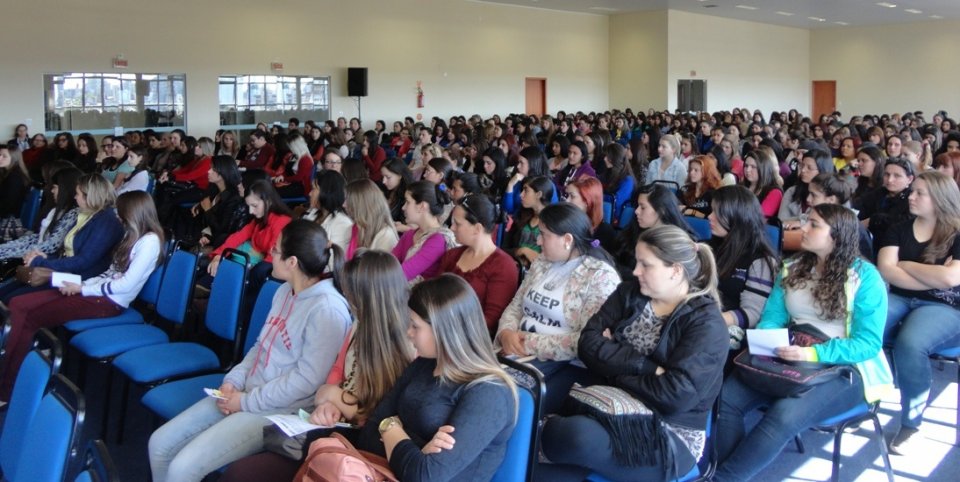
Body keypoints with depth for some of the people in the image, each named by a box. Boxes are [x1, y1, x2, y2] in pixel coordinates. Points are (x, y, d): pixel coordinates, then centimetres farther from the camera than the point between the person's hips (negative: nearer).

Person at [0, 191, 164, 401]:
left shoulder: (150, 241, -13)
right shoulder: (133, 235, 17)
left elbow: (127, 284, -18)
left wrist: (82, 289, -11)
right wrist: (81, 284, -1)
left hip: (110, 302, -10)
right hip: (97, 291, 10)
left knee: (29, 319, -17)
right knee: (19, 305, -2)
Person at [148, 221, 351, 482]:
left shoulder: (327, 310, -21)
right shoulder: (286, 291, 9)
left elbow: (307, 380, -22)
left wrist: (247, 402, -15)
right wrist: (233, 380, 0)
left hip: (279, 411, -9)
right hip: (246, 393, 9)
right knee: (160, 444, 5)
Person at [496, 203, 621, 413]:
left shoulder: (600, 277, -11)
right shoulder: (541, 263, 14)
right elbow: (515, 306, 14)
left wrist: (532, 344, -18)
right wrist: (507, 333, -9)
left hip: (566, 366, -6)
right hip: (520, 353, 7)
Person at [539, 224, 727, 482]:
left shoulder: (706, 323, -11)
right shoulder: (629, 292, 6)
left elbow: (675, 395, -22)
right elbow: (588, 344, -5)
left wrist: (614, 360, -10)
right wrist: (646, 366, -17)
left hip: (670, 435, -4)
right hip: (615, 408, 4)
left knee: (575, 435, -32)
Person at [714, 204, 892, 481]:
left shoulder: (864, 276, -5)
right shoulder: (792, 269, 13)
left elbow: (868, 342, -12)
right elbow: (772, 317, 9)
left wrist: (814, 354, -27)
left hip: (844, 368, -5)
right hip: (789, 361, 6)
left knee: (783, 415, -34)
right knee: (726, 397, -21)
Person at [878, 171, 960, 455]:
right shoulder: (899, 230, 14)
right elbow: (886, 270, -1)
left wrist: (906, 265, -3)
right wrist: (935, 278, -9)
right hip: (899, 300, 4)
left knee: (909, 343, -36)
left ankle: (911, 425, -18)